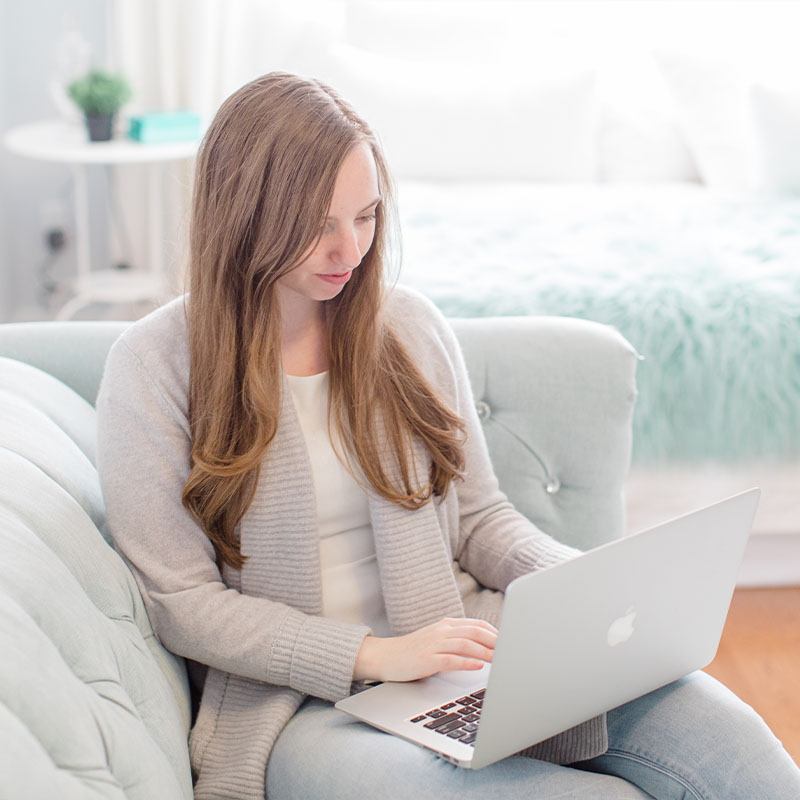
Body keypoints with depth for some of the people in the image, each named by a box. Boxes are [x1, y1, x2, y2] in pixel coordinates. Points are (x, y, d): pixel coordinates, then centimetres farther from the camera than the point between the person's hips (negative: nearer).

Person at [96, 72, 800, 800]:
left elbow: (481, 516, 14)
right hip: (301, 703, -4)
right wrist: (375, 655, -17)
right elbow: (181, 602, -6)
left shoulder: (409, 324, 8)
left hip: (462, 646, 5)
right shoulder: (156, 364, -4)